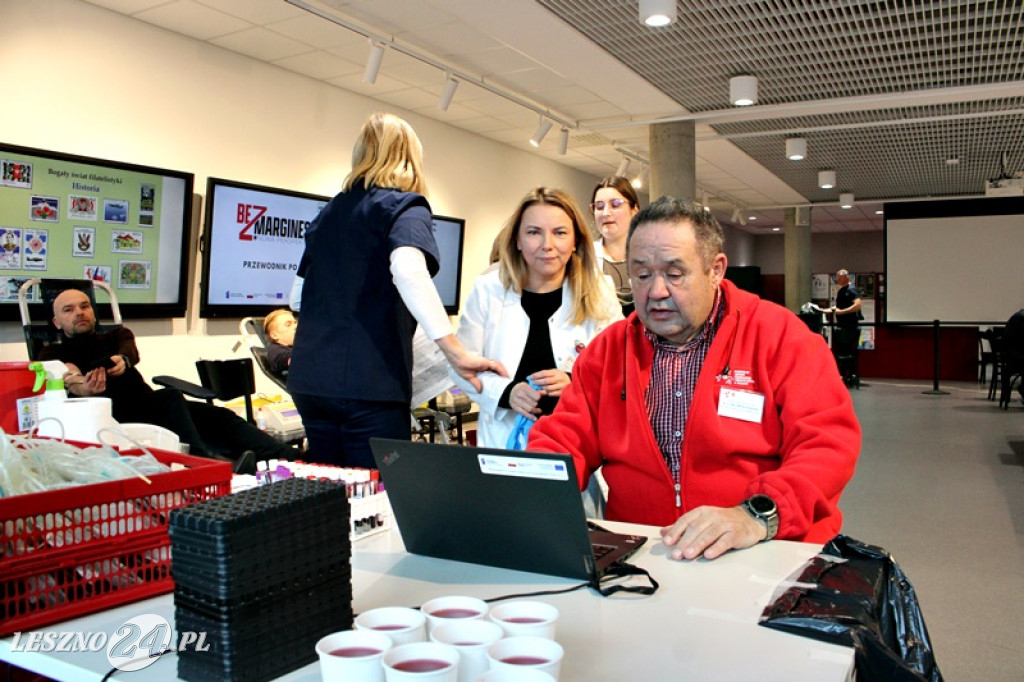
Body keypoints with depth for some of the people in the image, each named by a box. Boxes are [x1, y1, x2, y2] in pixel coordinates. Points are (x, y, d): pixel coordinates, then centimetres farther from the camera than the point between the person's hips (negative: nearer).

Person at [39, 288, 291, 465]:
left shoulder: (115, 336, 29)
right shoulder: (53, 353, 22)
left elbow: (131, 351, 3)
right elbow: (65, 373, -4)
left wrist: (122, 359, -22)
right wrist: (78, 385, -29)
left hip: (148, 407, 4)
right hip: (111, 419, -4)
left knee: (217, 415, -22)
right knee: (170, 399, -35)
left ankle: (282, 459, -39)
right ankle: (206, 464, -56)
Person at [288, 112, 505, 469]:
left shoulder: (329, 212, 18)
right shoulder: (405, 206, -2)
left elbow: (303, 295, 23)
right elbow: (407, 269, -23)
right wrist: (455, 351, -26)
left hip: (309, 379, 7)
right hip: (368, 384, -7)